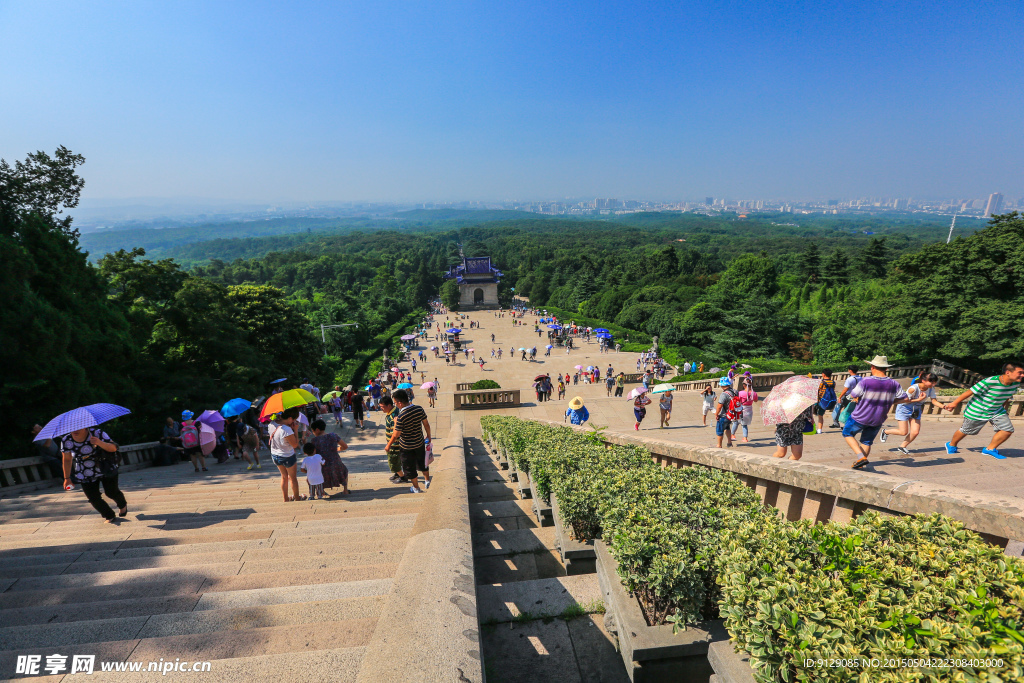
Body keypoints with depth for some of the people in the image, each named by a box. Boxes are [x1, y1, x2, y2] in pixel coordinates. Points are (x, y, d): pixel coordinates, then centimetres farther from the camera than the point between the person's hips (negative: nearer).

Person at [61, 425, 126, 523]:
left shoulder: (97, 433, -19)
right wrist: (67, 478, 8)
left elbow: (113, 448, -22)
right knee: (93, 498, -3)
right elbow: (67, 460, 5)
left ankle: (122, 505, 36)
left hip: (105, 469, -2)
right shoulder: (66, 441, -9)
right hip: (86, 474, 3)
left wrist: (100, 443, -42)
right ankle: (109, 516, 21)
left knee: (111, 492, 0)